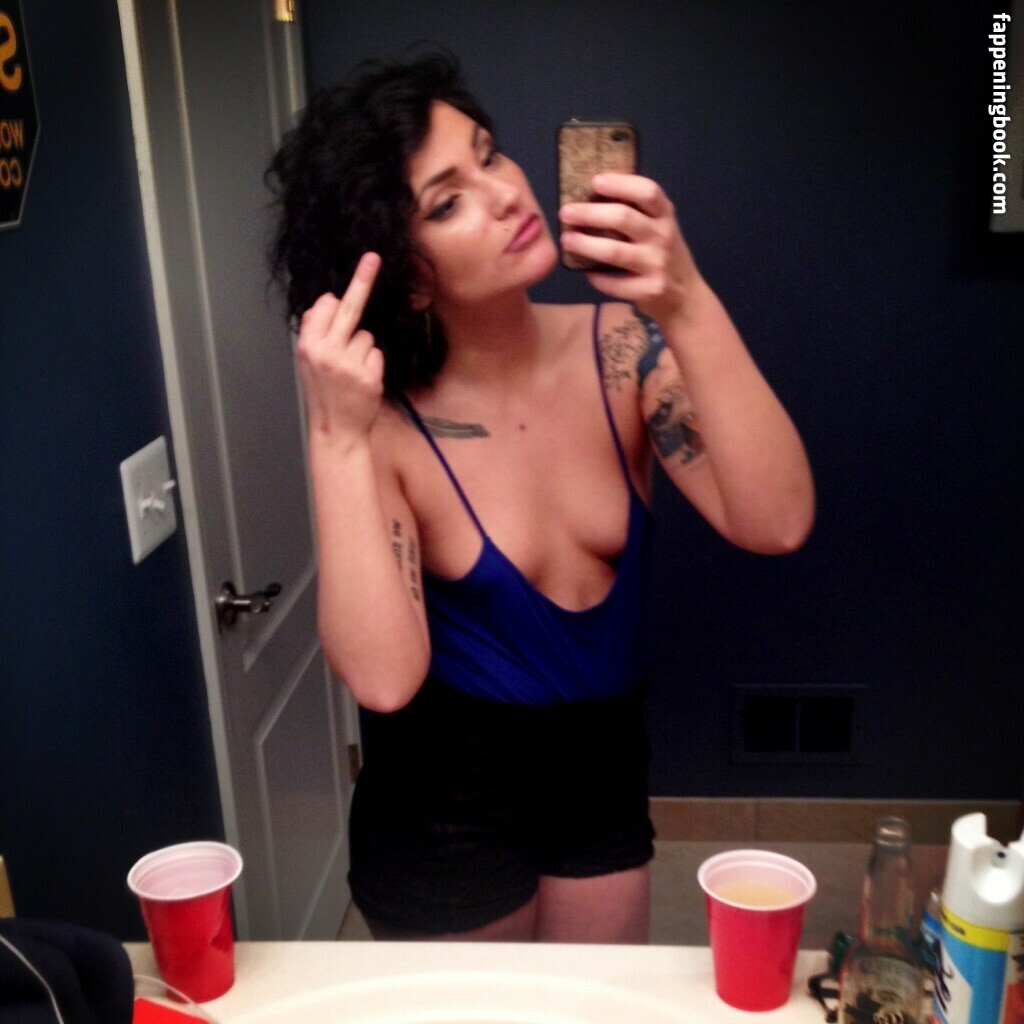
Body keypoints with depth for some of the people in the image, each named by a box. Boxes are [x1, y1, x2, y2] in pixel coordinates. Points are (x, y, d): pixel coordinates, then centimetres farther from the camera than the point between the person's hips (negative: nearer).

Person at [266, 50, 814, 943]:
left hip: (605, 777, 3)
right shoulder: (385, 424, -19)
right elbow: (384, 679, -29)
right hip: (445, 805, -2)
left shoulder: (620, 345, -13)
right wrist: (337, 438, -35)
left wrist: (688, 308, -34)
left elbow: (776, 525, -24)